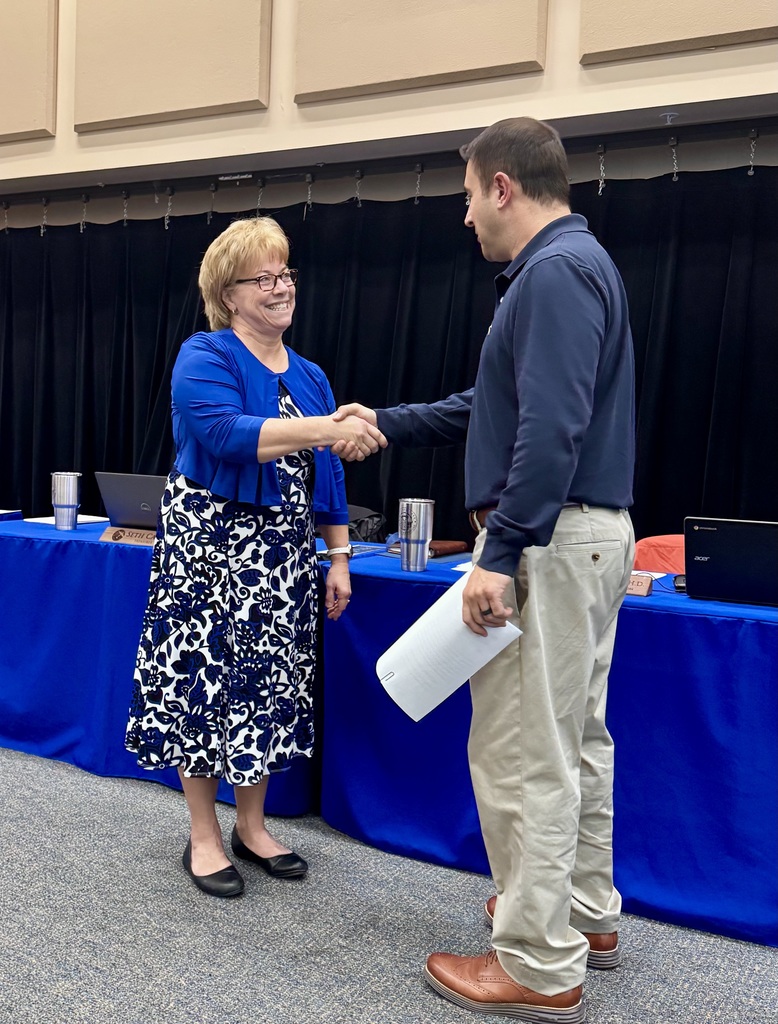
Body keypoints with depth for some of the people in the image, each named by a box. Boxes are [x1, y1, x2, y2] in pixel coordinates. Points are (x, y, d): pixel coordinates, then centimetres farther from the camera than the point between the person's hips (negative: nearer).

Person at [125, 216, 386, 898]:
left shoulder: (310, 376, 12)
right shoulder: (204, 358, -7)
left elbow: (327, 478, 14)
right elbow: (228, 434, -27)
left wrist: (339, 557, 9)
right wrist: (327, 428, -37)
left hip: (283, 557, 6)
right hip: (209, 546, -6)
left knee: (270, 683, 10)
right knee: (204, 679, 0)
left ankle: (252, 826, 25)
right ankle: (204, 837, 15)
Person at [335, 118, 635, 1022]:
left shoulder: (555, 270, -14)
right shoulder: (570, 265, 19)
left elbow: (550, 429, -25)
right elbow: (490, 407, 24)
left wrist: (501, 555, -25)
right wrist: (386, 425, 27)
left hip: (550, 540, -11)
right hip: (589, 532, 11)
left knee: (522, 753, -3)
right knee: (575, 737, 18)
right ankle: (587, 914, 32)